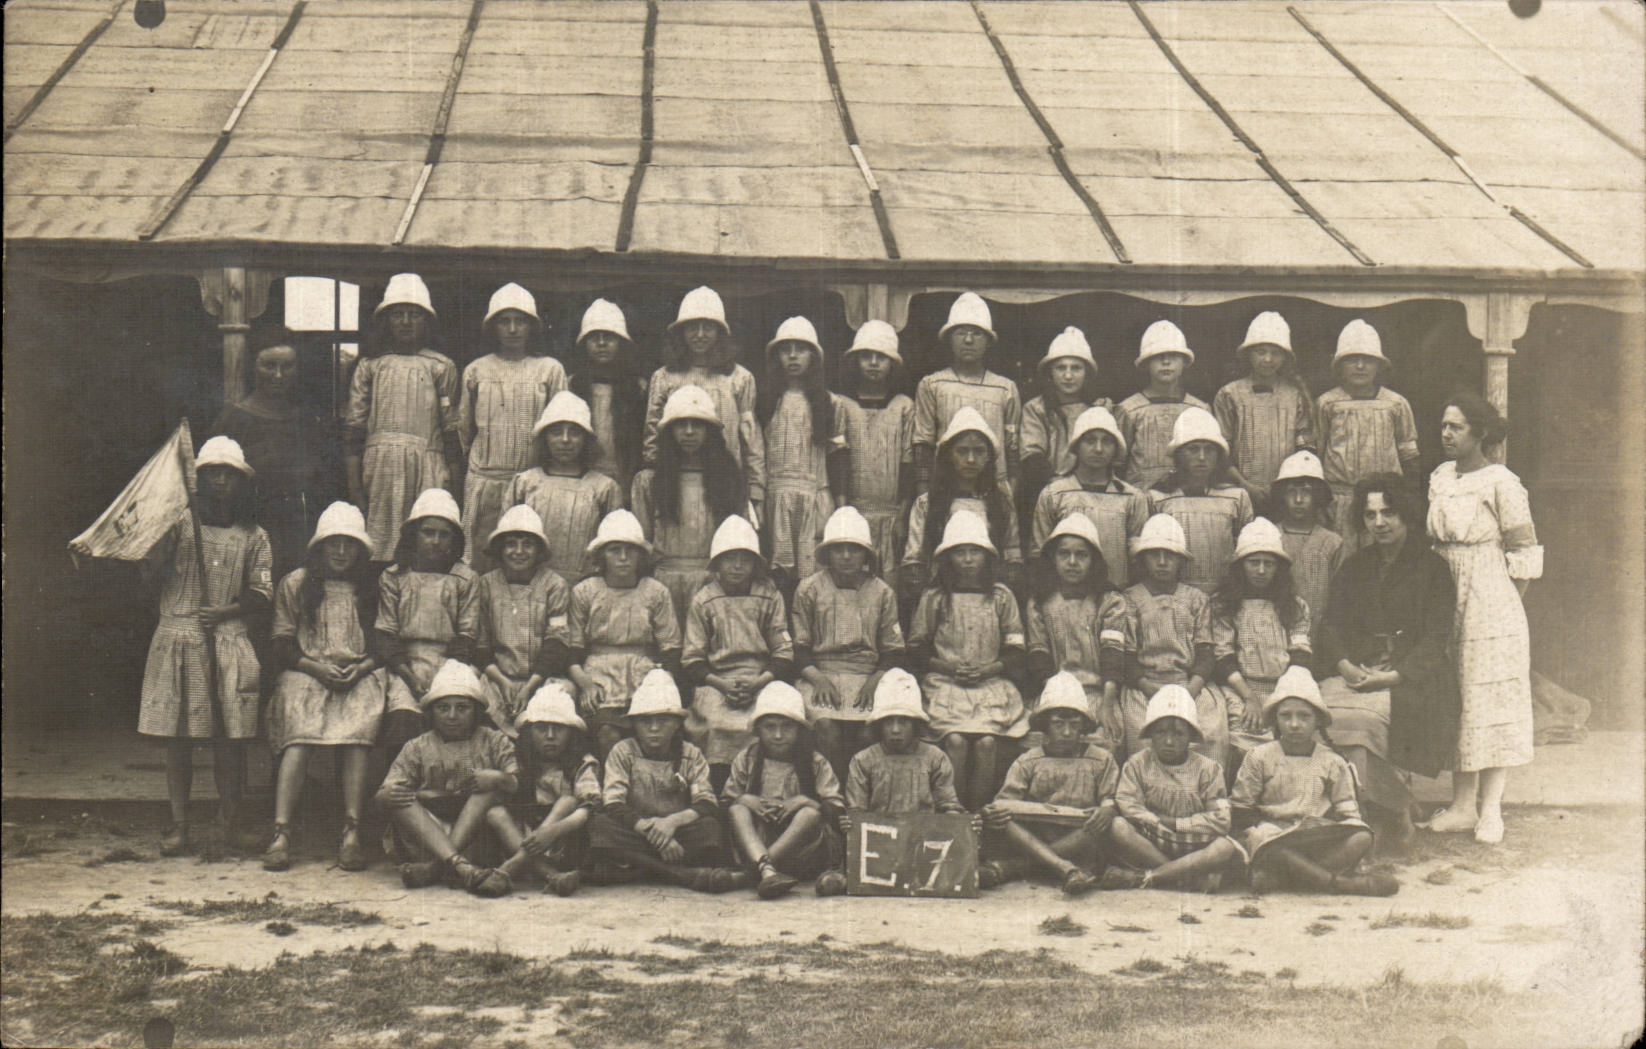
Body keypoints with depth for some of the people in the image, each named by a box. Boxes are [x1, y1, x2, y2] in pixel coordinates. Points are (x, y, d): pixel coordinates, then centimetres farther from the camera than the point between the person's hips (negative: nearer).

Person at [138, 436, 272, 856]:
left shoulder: (253, 537, 13)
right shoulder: (179, 525, 9)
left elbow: (262, 593, 8)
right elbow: (148, 566, -4)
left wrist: (226, 611, -8)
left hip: (229, 640, 0)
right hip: (177, 639, 0)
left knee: (230, 735, -5)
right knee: (178, 735, -1)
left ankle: (228, 825, 1)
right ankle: (178, 824, 5)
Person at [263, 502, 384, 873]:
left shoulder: (373, 589, 17)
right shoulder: (295, 584, 15)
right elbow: (283, 648, 9)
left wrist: (361, 668, -8)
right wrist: (318, 668, -8)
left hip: (361, 676, 0)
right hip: (306, 673, 0)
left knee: (359, 727, -34)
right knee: (299, 733, -32)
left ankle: (352, 833, -40)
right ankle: (281, 833, -40)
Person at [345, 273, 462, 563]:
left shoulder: (441, 367, 10)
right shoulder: (370, 367, 13)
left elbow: (451, 430, 7)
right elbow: (353, 428, 8)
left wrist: (456, 485, 1)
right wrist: (354, 483, 0)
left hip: (428, 468, -1)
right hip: (379, 466, 1)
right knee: (379, 546, -4)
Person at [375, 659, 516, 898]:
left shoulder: (493, 742, 11)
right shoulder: (417, 749, 12)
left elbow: (520, 785, -2)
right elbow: (382, 797, 4)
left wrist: (500, 779, -25)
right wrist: (386, 795, -22)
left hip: (477, 831, -1)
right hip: (423, 831, 1)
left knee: (491, 788, -22)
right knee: (396, 799, -23)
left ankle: (434, 865, -36)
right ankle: (460, 867, -45)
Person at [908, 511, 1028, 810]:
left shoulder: (1001, 597, 10)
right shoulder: (934, 598, 8)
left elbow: (1016, 654, 10)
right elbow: (915, 651, 10)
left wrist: (990, 668, -8)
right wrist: (946, 666, -7)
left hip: (992, 684, 1)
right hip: (945, 684, 0)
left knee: (987, 741, -25)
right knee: (955, 739, -26)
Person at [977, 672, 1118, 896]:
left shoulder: (1101, 760, 16)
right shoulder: (1027, 762, 15)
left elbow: (1111, 800, 6)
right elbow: (1007, 799, 4)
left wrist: (1107, 810, -20)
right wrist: (994, 812, -22)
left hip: (1080, 843, 0)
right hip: (1032, 838, 0)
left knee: (1101, 826, -34)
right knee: (1000, 821, -27)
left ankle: (1004, 868, -38)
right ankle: (1066, 870, -45)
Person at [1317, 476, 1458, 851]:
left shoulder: (1432, 568, 6)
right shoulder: (1355, 567, 20)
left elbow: (1436, 638, -3)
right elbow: (1330, 624, 11)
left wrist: (1393, 676, -17)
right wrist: (1345, 665, -10)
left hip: (1410, 676, -4)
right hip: (1354, 670, 4)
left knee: (1361, 714, -33)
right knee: (1327, 711, -28)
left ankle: (1385, 812, -17)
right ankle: (1394, 810, -18)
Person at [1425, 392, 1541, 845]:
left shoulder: (1501, 483, -10)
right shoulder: (1440, 478, 9)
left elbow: (1524, 554, -7)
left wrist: (1507, 604, -5)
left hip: (1491, 607, -6)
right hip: (1448, 608, 6)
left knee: (1491, 702, -2)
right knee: (1455, 703, 7)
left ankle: (1491, 808, 5)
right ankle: (1462, 804, 13)